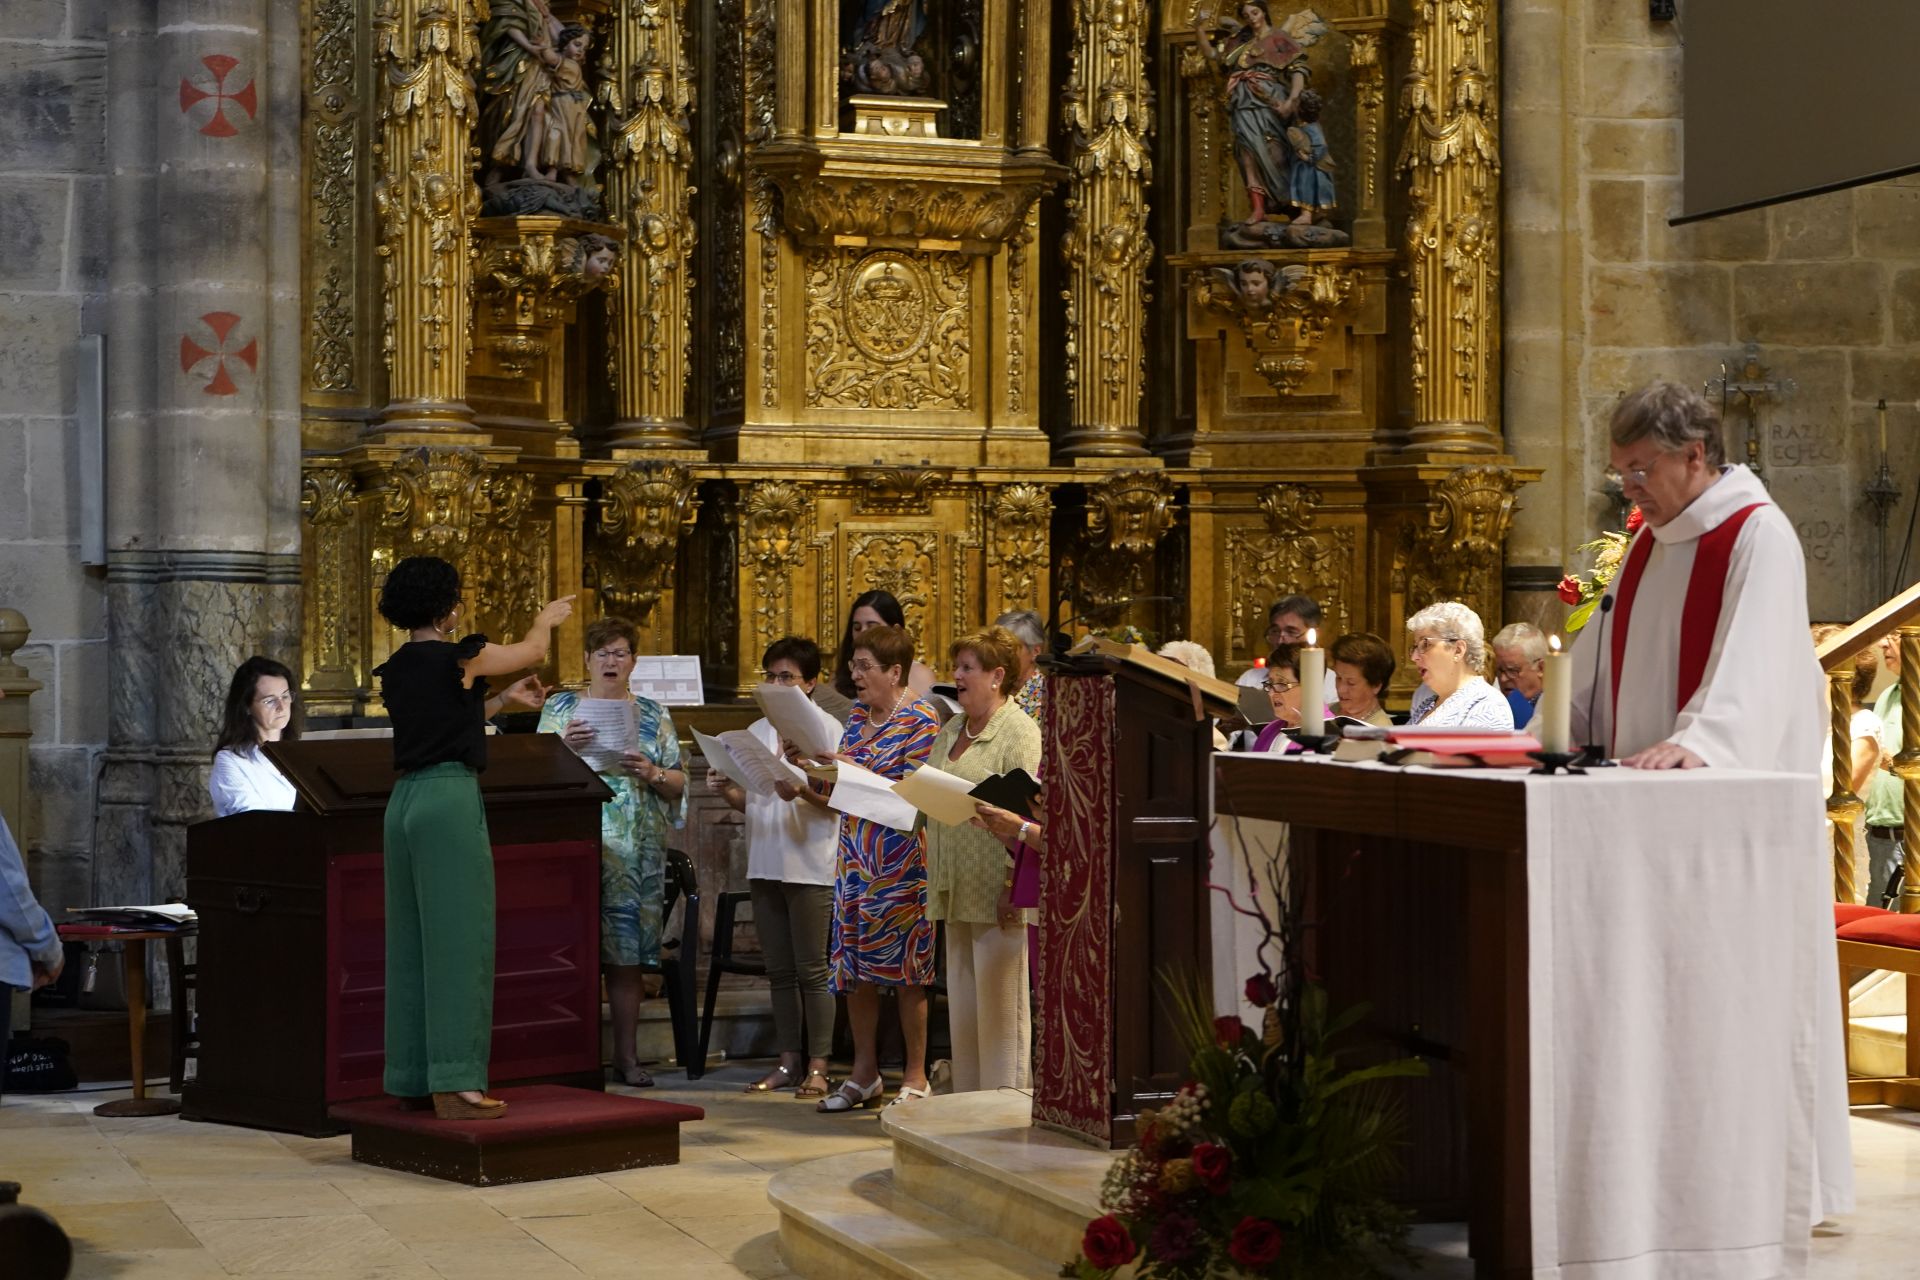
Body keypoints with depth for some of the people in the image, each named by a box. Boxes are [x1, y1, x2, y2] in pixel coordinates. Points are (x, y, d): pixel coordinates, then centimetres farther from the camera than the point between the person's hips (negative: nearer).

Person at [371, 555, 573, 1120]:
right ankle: (455, 1084, -9)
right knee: (459, 939, -7)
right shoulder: (460, 658, -8)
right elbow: (533, 650, 10)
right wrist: (546, 618, 31)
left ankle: (413, 1075, 18)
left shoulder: (395, 670, 12)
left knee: (413, 940, 12)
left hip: (406, 798, 8)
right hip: (451, 798, -8)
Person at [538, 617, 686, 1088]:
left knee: (626, 957, 2)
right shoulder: (561, 707, 9)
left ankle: (626, 1055, 8)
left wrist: (652, 774, -10)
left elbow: (678, 783, 10)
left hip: (635, 853, 1)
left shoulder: (653, 715, 13)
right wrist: (563, 746, -15)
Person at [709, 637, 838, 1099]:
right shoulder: (756, 732, 13)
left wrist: (801, 791, -25)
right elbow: (749, 801, 16)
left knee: (812, 970, -4)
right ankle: (788, 1061, 15)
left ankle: (817, 1066, 0)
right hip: (765, 864, 6)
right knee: (780, 970, 9)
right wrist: (726, 790, -5)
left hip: (810, 865, -6)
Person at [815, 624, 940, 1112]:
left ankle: (916, 1077, 6)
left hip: (900, 858, -7)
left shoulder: (920, 717, -8)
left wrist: (850, 771, -20)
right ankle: (864, 1073, 16)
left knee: (906, 966, -2)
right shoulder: (858, 715, 14)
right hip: (856, 852, 7)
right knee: (854, 963, 7)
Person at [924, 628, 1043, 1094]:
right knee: (962, 999, 10)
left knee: (999, 999, -5)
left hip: (996, 889, -8)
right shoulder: (950, 731, 18)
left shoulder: (1019, 731, -8)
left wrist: (1011, 884, -21)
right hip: (959, 889, 8)